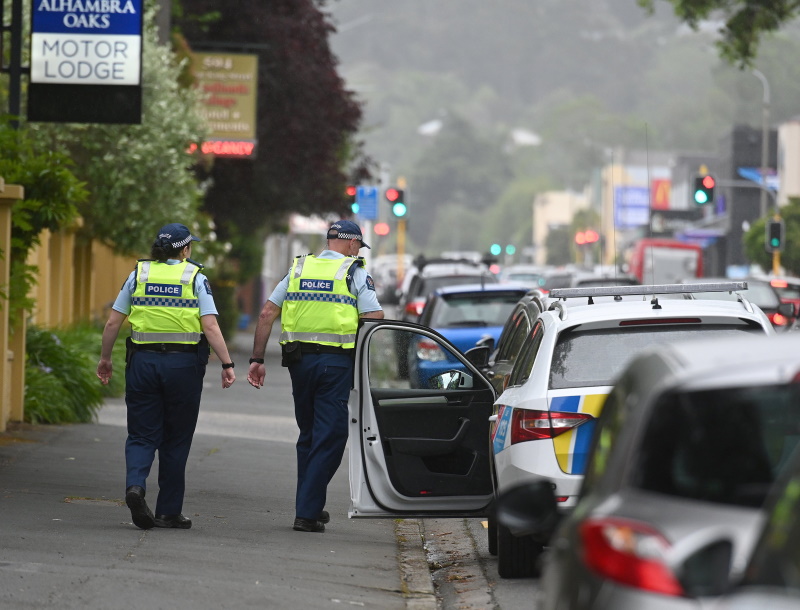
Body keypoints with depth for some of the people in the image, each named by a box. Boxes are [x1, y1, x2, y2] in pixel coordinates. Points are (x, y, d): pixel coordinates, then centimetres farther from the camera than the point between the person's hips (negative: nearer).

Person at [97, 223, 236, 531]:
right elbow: (210, 327, -11)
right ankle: (168, 511, 11)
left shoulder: (138, 274, 5)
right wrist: (227, 364, -9)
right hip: (183, 363, -2)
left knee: (142, 434, 6)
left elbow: (113, 323, 5)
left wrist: (105, 359, 16)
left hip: (142, 360, 2)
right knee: (176, 439, 9)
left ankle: (135, 484, -23)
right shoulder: (194, 277, -1)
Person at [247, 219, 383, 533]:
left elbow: (267, 314, 6)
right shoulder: (355, 272, 0)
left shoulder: (299, 268, 12)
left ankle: (309, 506, 24)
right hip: (336, 362, -4)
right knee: (329, 437, -1)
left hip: (299, 360, 4)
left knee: (308, 435, 18)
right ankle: (307, 512, -7)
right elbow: (375, 320, -9)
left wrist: (257, 359, 8)